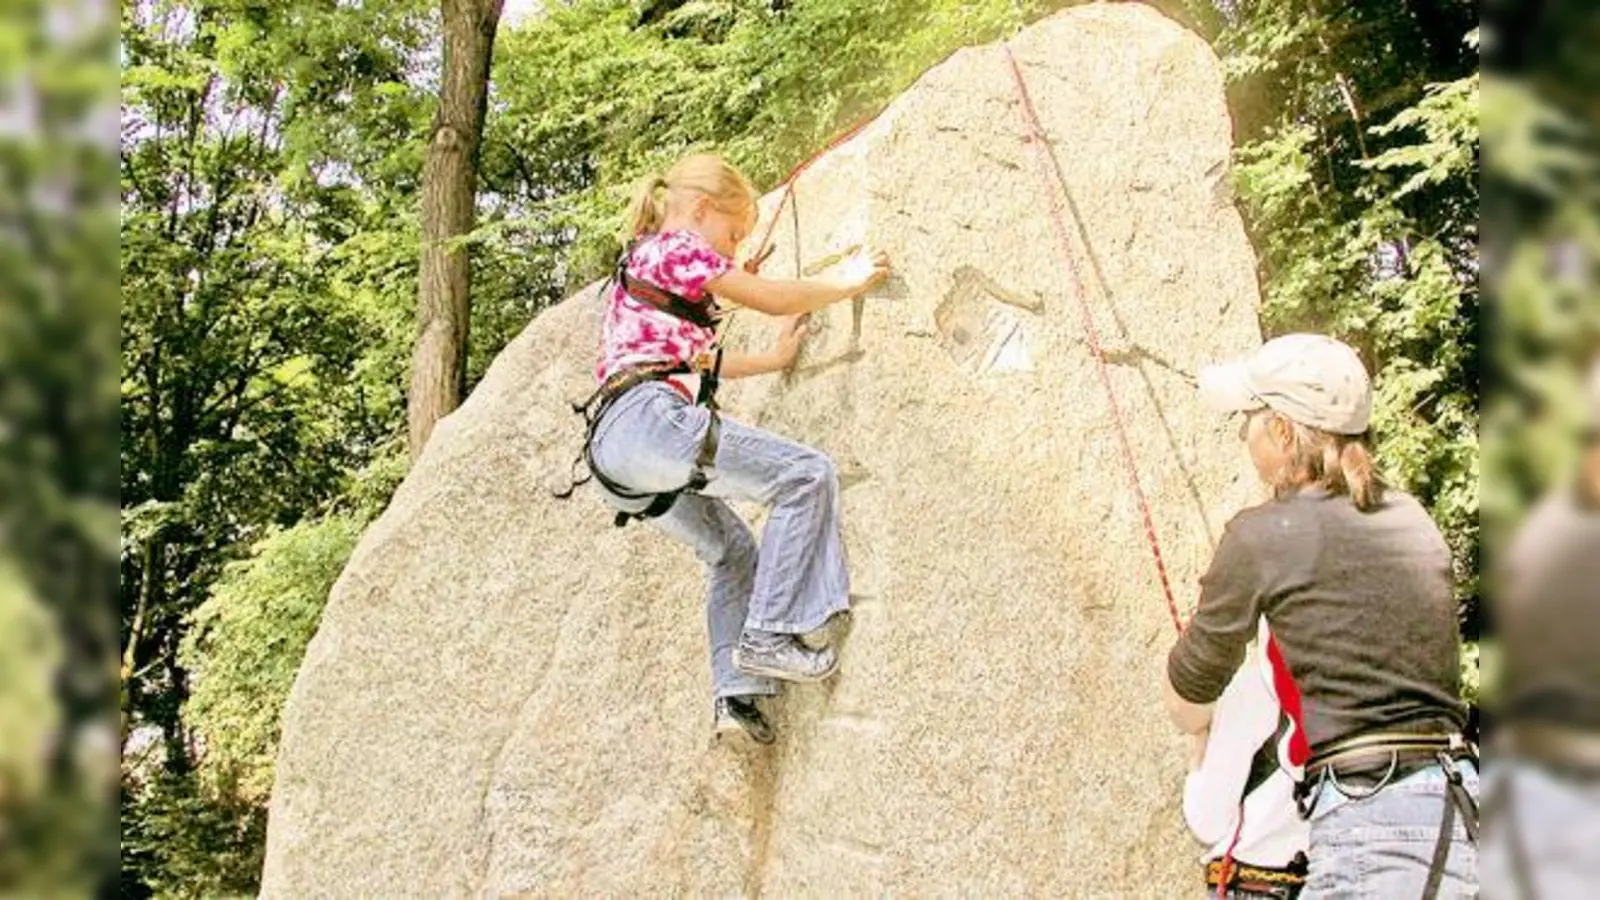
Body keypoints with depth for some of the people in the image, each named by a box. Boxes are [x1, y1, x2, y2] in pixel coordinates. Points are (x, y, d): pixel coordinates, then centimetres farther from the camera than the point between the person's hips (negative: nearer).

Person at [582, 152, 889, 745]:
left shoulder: (640, 262, 31)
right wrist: (847, 284, 18)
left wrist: (774, 359, 44)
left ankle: (735, 694, 9)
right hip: (650, 419, -10)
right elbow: (772, 299, 3)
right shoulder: (676, 247, 3)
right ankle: (770, 633, -13)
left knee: (732, 551, 21)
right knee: (806, 475, -9)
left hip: (612, 452, 10)